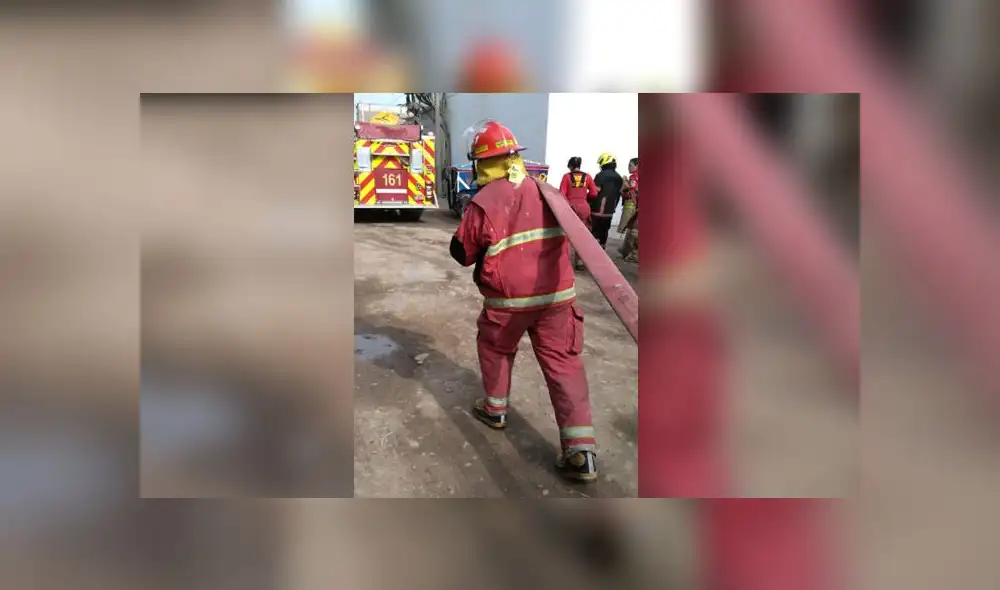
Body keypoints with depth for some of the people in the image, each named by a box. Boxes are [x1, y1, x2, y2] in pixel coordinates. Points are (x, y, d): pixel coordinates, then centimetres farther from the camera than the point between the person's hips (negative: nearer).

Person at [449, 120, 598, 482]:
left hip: (508, 300, -3)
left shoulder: (482, 203, -11)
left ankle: (495, 409, 41)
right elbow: (567, 234, 18)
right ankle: (581, 452, 0)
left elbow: (462, 254, 1)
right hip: (557, 294, 3)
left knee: (495, 348, 24)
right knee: (563, 363, 5)